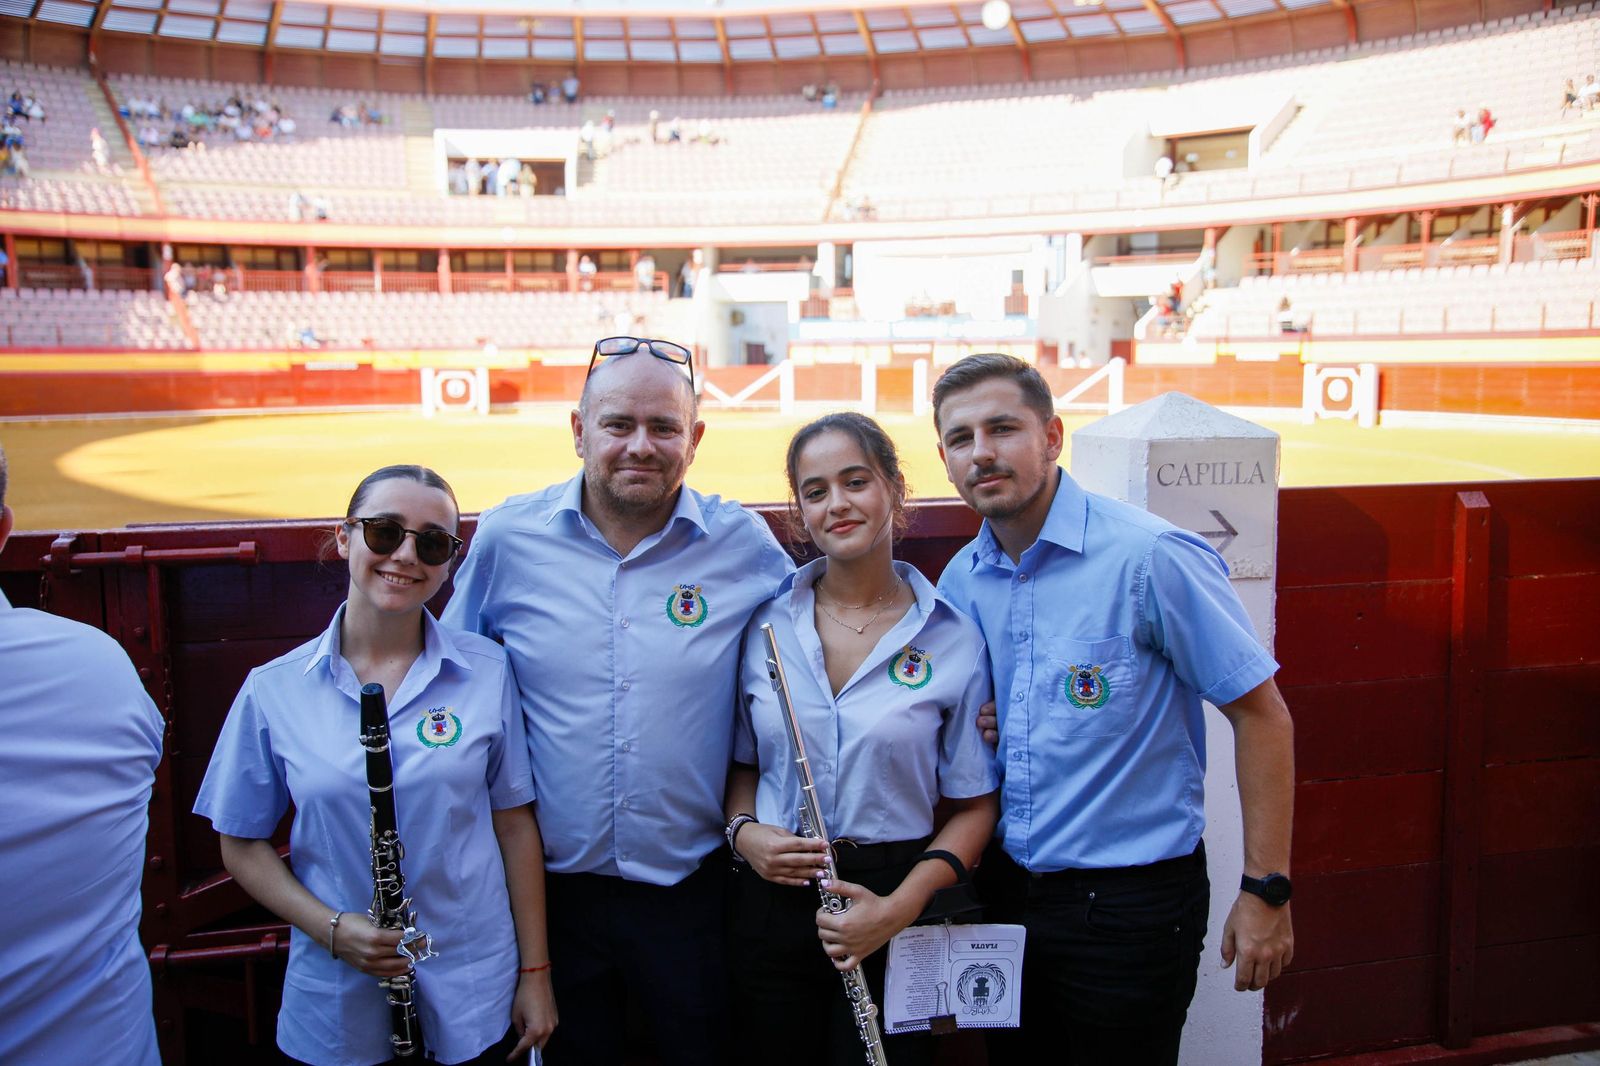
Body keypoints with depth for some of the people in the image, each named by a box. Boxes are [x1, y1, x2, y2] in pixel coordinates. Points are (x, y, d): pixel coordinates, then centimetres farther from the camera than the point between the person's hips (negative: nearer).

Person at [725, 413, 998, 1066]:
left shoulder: (954, 639, -6)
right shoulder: (764, 626, 1)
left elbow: (975, 806, -3)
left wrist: (897, 909, -14)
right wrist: (743, 831, -7)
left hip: (890, 899, -2)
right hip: (770, 901, 2)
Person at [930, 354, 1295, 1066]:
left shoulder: (1149, 557, -17)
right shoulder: (961, 580, 3)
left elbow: (1261, 715, -13)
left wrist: (1266, 890, -13)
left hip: (1132, 902, -5)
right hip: (1006, 891, 6)